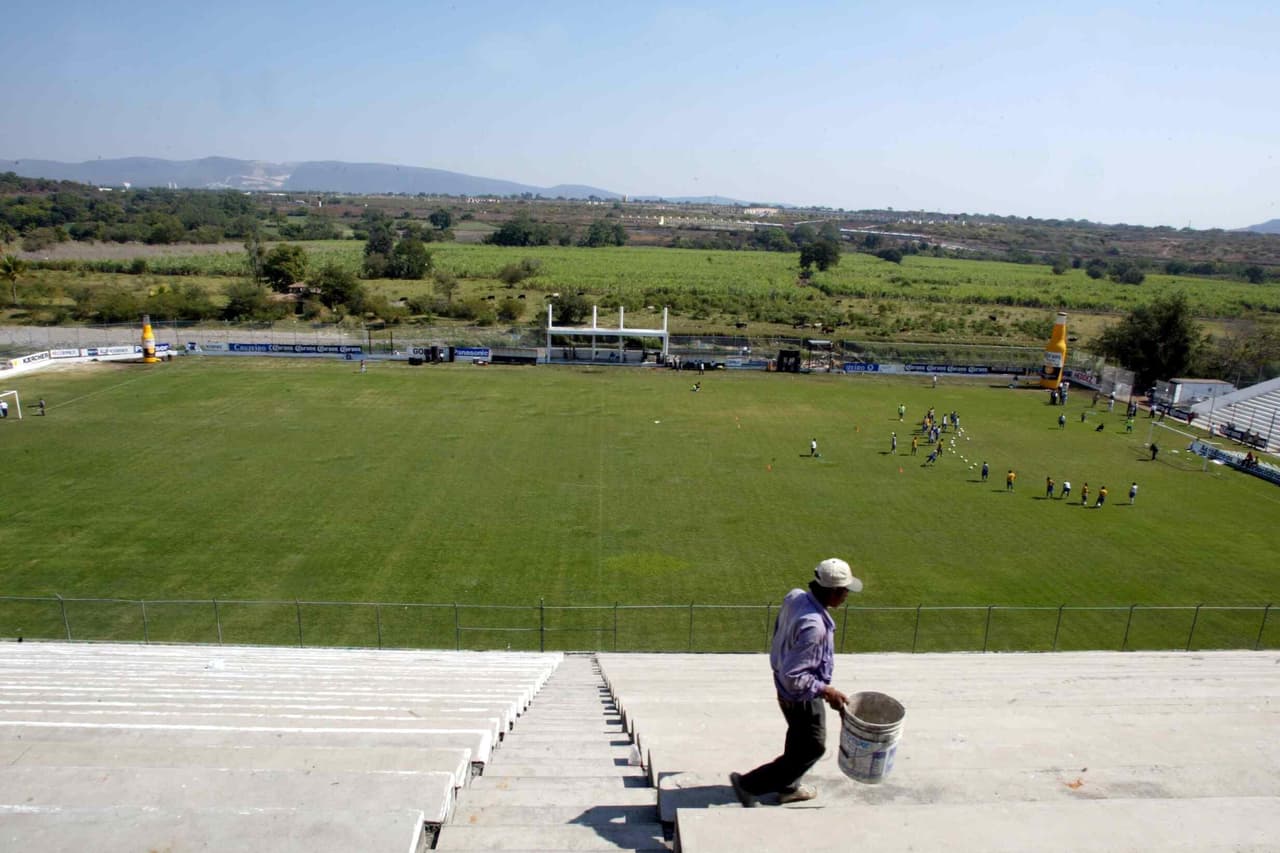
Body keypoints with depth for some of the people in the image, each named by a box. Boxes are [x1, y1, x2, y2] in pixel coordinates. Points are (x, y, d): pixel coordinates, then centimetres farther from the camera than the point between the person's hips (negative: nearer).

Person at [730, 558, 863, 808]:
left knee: (799, 740, 29)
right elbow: (794, 677, -34)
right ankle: (749, 784, 19)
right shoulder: (813, 627, -38)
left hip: (784, 688, 9)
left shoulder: (795, 596, -12)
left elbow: (779, 634, 5)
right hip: (802, 697, -8)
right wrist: (825, 691, -23)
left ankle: (788, 787, 50)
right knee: (811, 749, 13)